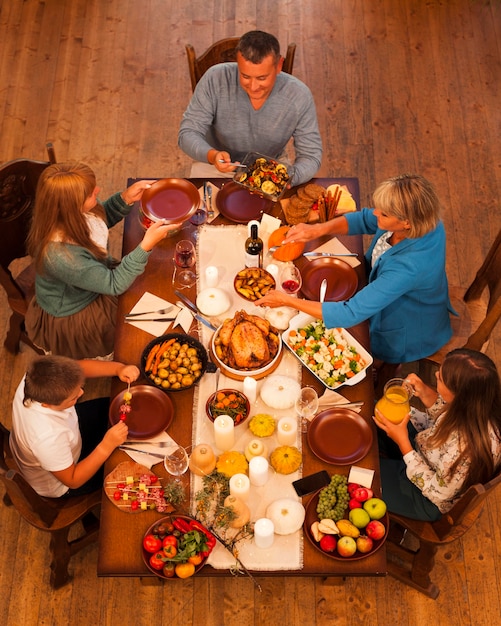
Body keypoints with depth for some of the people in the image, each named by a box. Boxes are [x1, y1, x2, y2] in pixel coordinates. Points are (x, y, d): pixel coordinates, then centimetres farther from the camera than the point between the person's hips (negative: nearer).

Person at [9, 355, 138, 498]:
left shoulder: (34, 380, -31)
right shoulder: (49, 438, -47)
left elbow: (81, 366, -15)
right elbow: (73, 480, -30)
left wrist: (118, 368, -31)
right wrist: (107, 446, -38)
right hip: (59, 484, -6)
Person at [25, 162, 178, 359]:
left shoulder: (70, 213, -23)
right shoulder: (61, 256, -43)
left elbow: (102, 218, 2)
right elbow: (115, 285, -30)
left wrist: (126, 198, -16)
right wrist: (147, 245, -36)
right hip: (73, 318, -6)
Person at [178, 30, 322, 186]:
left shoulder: (299, 96, -19)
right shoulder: (215, 79, -21)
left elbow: (311, 156, -13)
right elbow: (188, 133, -15)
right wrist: (212, 155, -37)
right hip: (218, 167, -1)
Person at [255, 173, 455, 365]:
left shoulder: (409, 266, -46)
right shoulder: (423, 221, -24)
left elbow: (350, 314, -41)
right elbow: (364, 219, -7)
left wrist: (288, 301, -35)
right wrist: (319, 229, -24)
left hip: (403, 337, -6)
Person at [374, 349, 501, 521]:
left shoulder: (468, 448, -44)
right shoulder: (476, 405, -25)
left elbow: (438, 492, -25)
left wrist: (402, 441, -27)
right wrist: (425, 394, -17)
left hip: (428, 501, -6)